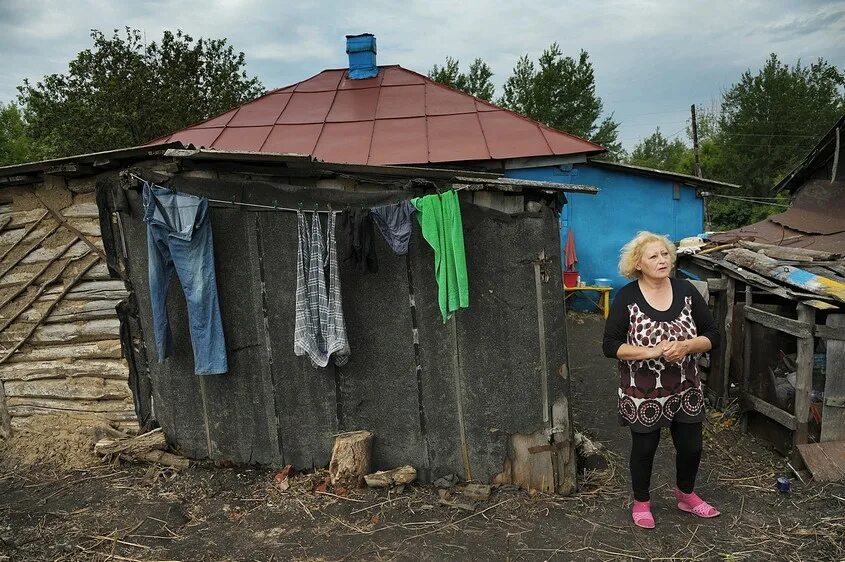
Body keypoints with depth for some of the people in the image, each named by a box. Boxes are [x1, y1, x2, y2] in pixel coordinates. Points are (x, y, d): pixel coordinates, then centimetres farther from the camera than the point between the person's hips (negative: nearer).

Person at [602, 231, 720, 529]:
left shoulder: (686, 291, -5)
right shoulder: (627, 297, -14)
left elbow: (712, 335, -1)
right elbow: (610, 346, -15)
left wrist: (685, 346, -21)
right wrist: (652, 352, -26)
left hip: (685, 389, 3)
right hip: (643, 393, -3)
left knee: (691, 447, 16)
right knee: (644, 449, 13)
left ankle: (686, 495, 44)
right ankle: (641, 502, 37)